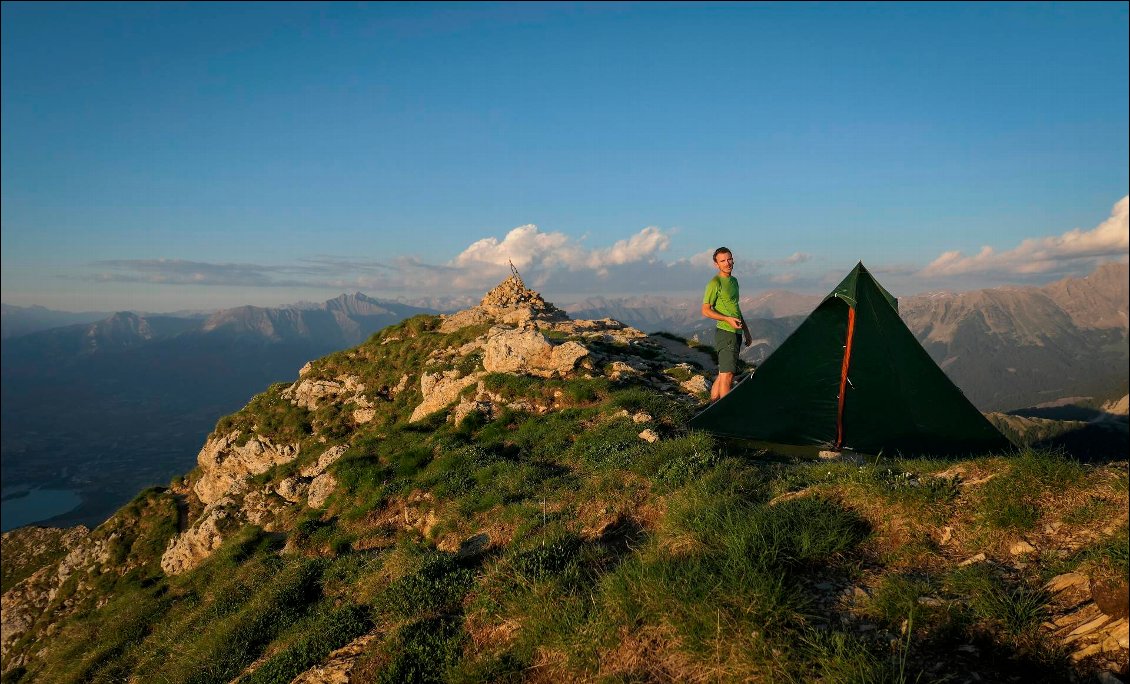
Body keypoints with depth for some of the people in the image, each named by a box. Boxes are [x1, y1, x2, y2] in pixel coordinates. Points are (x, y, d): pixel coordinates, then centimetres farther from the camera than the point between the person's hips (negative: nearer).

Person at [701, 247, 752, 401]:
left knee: (723, 374, 12)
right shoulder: (715, 283, -10)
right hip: (725, 332, -9)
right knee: (727, 375, -9)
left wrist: (746, 331, 25)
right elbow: (706, 310, -14)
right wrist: (728, 319, -25)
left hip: (736, 333, 9)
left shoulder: (734, 281, 17)